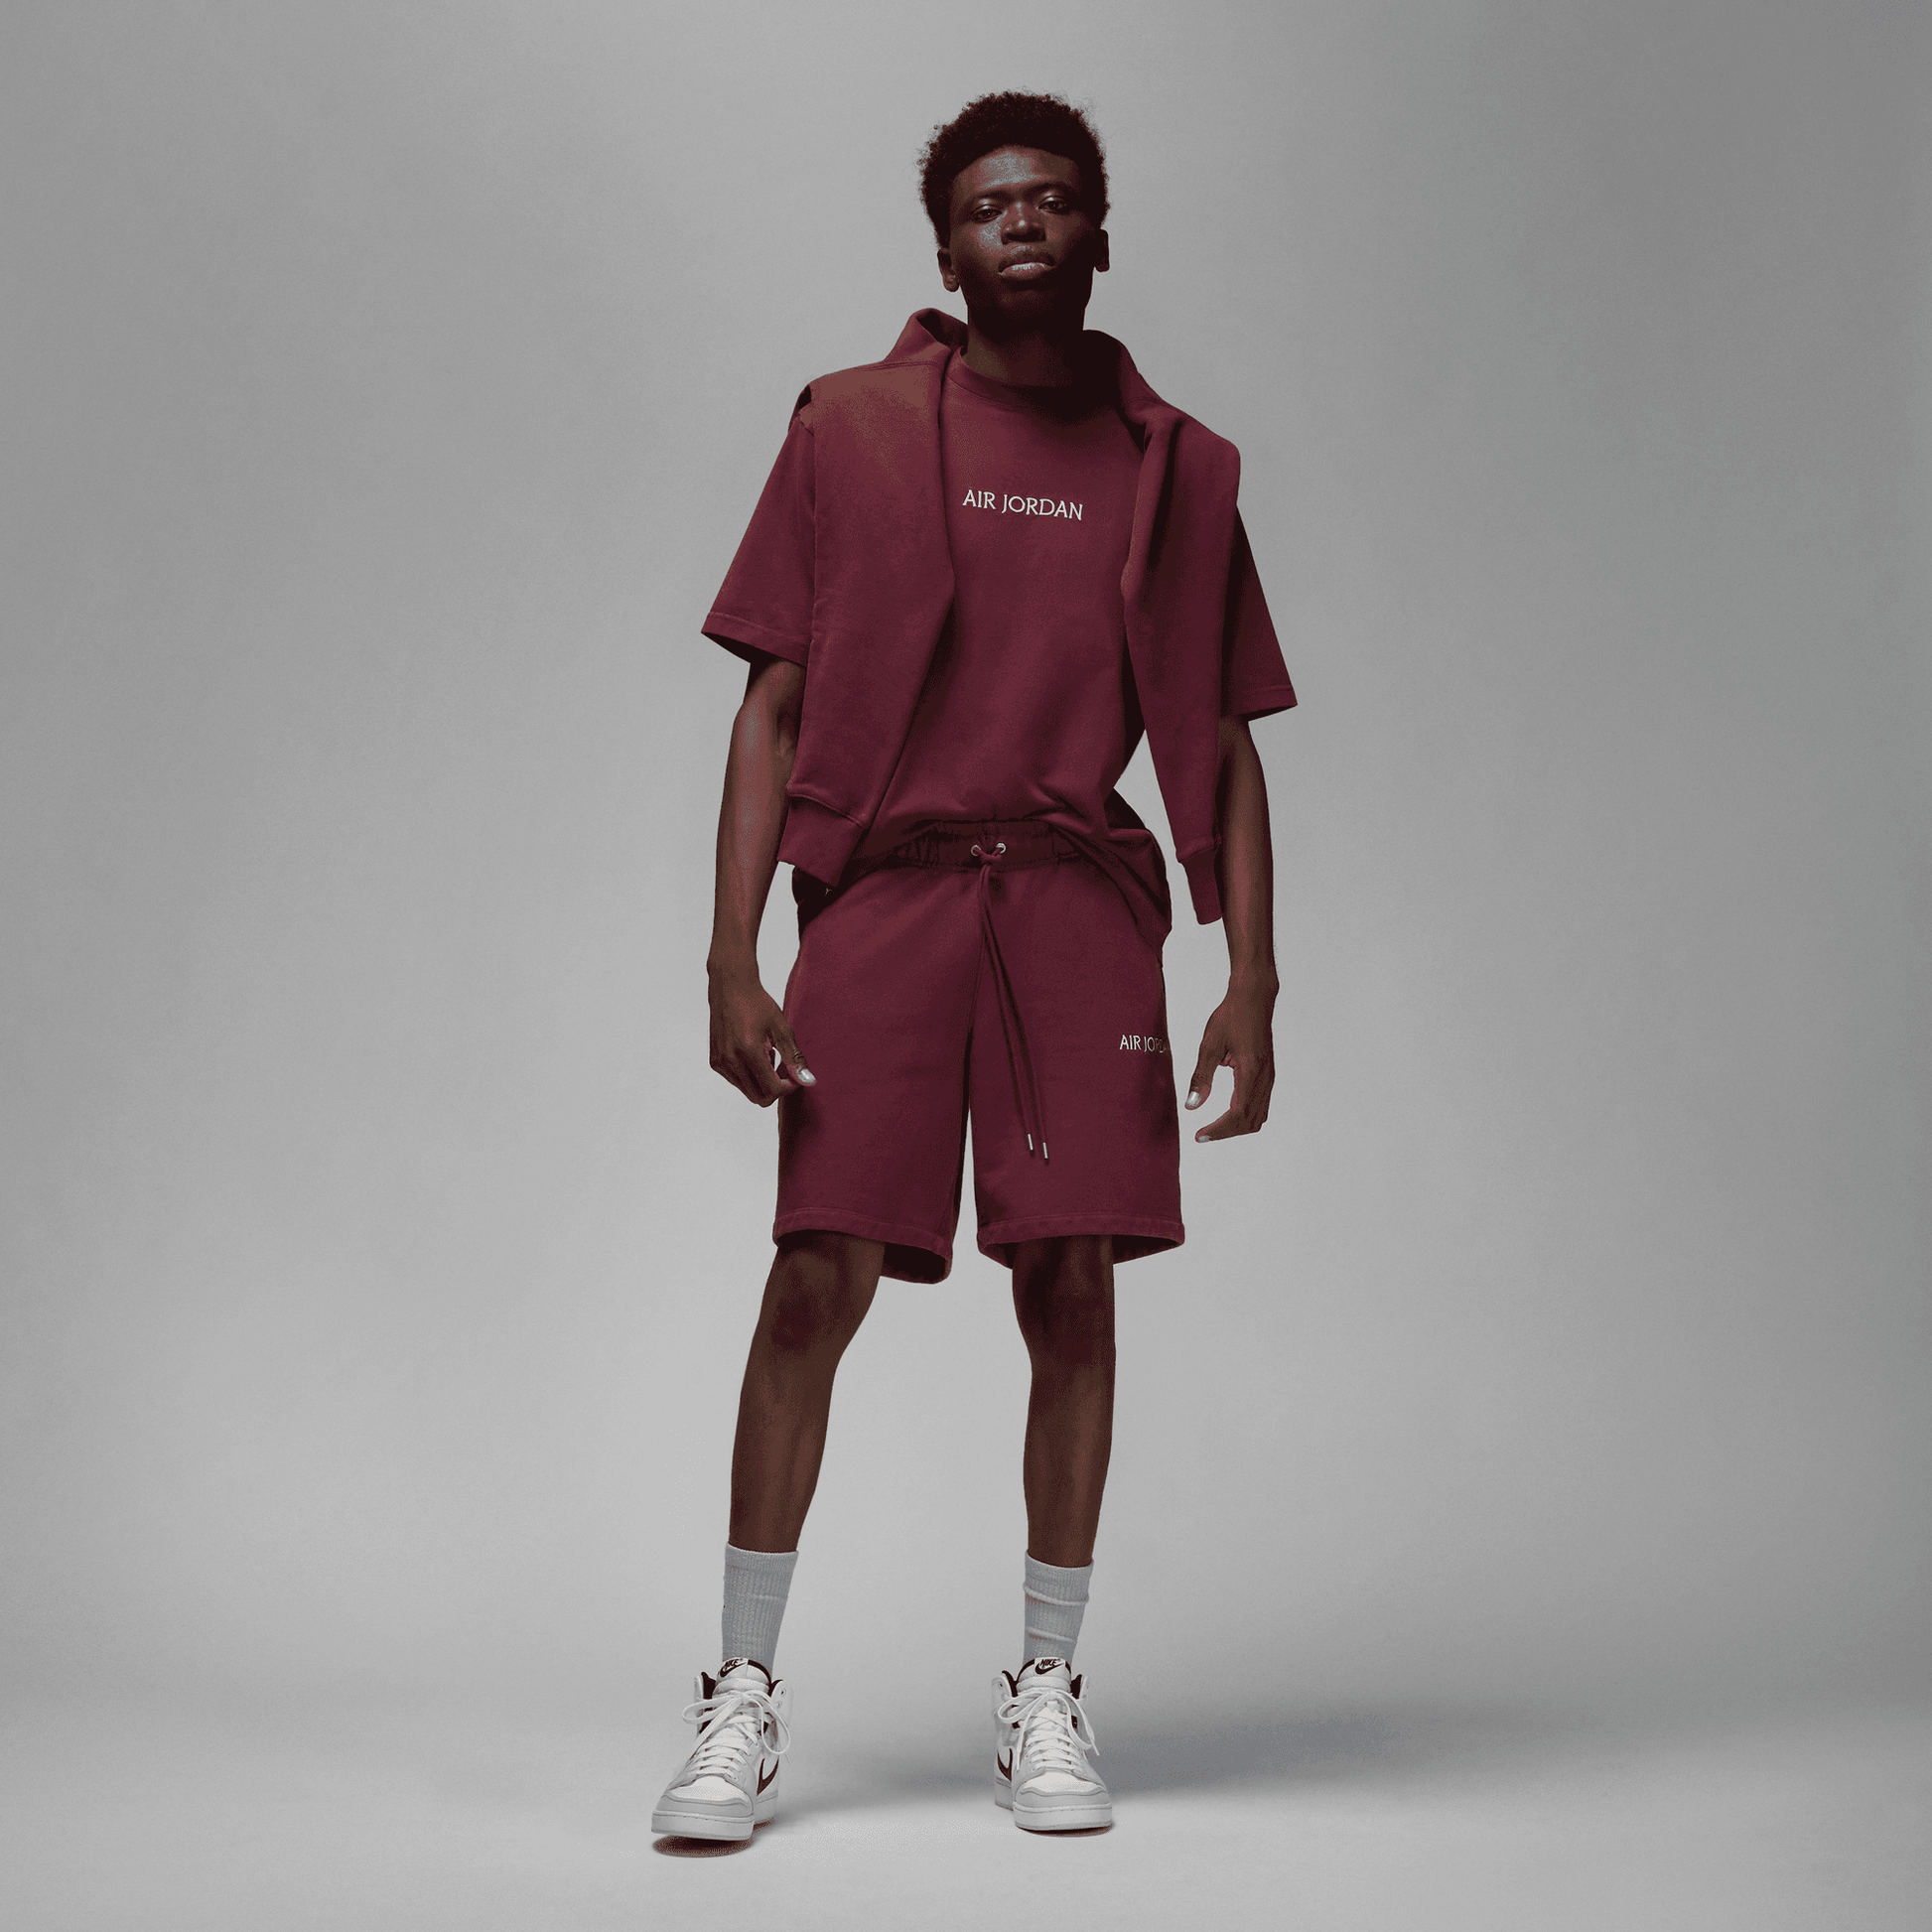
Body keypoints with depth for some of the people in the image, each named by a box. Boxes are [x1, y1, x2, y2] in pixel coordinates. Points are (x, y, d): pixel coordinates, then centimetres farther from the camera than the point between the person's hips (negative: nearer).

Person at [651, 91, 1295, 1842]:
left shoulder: (1177, 467, 12)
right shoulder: (850, 430, 7)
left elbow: (1223, 746, 12)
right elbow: (773, 709, 4)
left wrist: (1253, 987, 4)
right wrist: (733, 960, -5)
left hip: (1084, 904, 2)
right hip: (883, 892, -1)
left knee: (1073, 1285, 1)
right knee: (818, 1281, -6)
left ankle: (1047, 1698, 17)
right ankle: (745, 1696, 10)